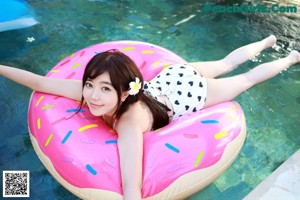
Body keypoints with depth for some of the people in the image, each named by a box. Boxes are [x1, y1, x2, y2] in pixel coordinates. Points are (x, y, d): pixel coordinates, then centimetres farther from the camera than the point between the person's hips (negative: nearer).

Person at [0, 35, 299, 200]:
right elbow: (42, 83, -20)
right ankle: (269, 41, 58)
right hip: (173, 76, 5)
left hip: (189, 92, -5)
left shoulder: (129, 120, -43)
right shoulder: (95, 91, -27)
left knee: (245, 80, 21)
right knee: (225, 65, 29)